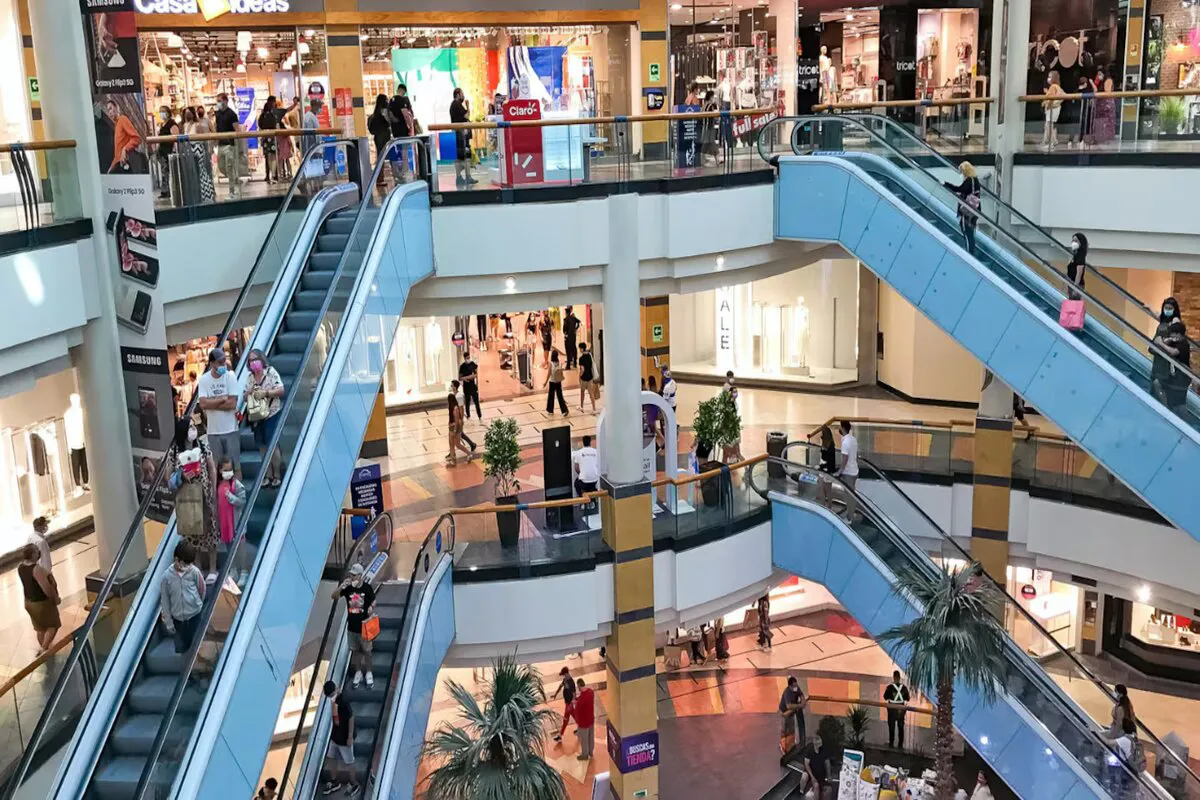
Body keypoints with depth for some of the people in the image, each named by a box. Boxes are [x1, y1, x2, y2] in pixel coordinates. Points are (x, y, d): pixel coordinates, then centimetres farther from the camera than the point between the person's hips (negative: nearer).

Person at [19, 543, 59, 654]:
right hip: (42, 603, -8)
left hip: (29, 602, 8)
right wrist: (56, 598, -14)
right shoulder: (37, 569, -32)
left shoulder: (20, 567, -6)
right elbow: (47, 588, -29)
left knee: (40, 628, 25)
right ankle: (43, 648, 8)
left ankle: (44, 649, 39)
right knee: (53, 625, 13)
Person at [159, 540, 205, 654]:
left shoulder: (194, 571, -15)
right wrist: (168, 621, -3)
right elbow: (165, 600, -6)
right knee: (180, 649, 10)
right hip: (177, 618, 0)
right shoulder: (167, 575, -15)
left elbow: (202, 589, 3)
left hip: (194, 615, 0)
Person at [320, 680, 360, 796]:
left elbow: (351, 718, -23)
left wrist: (350, 737, -19)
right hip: (335, 735, 8)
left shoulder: (343, 701, -28)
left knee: (348, 762, 8)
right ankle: (334, 782, 38)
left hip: (344, 738, -8)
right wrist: (332, 733, 16)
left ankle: (354, 784, 26)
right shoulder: (333, 700, -3)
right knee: (332, 758, 20)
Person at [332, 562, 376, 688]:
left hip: (363, 625, -3)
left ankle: (369, 673, 27)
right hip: (351, 626, 3)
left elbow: (373, 603, -2)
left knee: (366, 650, 10)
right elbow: (334, 596, -8)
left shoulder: (367, 588, -14)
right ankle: (358, 672, 31)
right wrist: (341, 586, -22)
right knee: (355, 650, 15)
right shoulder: (348, 588, -7)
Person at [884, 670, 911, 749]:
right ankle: (901, 745, 15)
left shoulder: (890, 687, -14)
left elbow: (885, 697, -6)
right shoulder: (904, 687, -7)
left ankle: (891, 743, 12)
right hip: (901, 709, 2)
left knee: (892, 727, 10)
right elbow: (907, 699, -1)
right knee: (901, 727, 13)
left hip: (892, 708, -2)